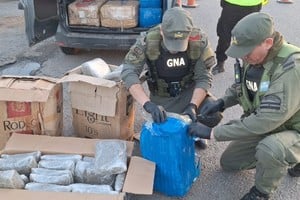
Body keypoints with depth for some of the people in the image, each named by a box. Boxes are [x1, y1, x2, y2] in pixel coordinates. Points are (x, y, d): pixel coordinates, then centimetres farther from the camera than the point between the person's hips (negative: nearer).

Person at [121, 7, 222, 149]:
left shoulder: (199, 42, -23)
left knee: (214, 115, -21)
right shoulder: (148, 41, -27)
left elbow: (203, 78, -18)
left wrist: (193, 106, -33)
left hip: (189, 91, 1)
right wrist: (148, 105, -44)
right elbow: (128, 72, -32)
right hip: (162, 96, -1)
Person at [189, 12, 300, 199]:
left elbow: (266, 119, -38)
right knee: (228, 162, 15)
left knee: (269, 149, -39)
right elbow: (241, 85, 10)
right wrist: (222, 102, -12)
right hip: (267, 125, 8)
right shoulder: (254, 56, -10)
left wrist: (213, 132, -33)